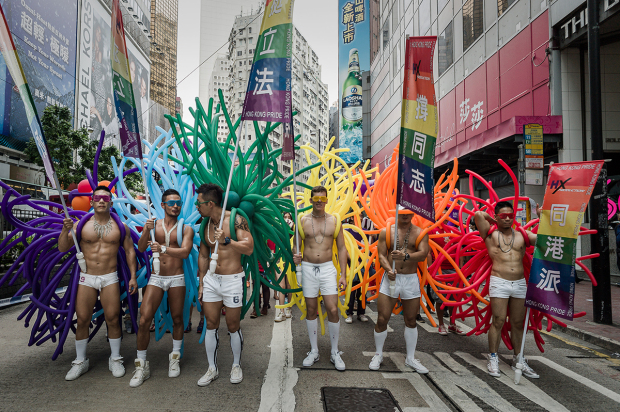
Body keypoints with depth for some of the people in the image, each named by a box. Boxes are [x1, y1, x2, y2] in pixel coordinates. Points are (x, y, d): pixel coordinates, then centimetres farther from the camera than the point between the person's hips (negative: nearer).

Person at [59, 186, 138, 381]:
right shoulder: (81, 225, 3)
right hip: (86, 278, 1)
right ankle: (80, 361, 21)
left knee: (112, 319, 1)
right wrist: (65, 230, -16)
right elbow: (62, 248, 2)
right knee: (82, 320, 4)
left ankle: (115, 359, 16)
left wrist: (133, 276, -1)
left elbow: (130, 251, 6)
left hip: (110, 278, -1)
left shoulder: (120, 227, 3)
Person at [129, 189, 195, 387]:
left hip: (176, 279, 0)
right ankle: (142, 366, 7)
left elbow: (185, 252, -14)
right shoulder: (153, 225, 6)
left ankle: (175, 359, 26)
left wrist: (163, 248, -29)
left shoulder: (185, 229, 1)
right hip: (156, 278, 1)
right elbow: (141, 248, -4)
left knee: (177, 319, 7)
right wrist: (146, 231, -21)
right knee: (144, 320, -7)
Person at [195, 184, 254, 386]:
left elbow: (249, 248, -17)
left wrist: (226, 241, -28)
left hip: (233, 280, -5)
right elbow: (203, 255, 15)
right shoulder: (205, 225, 7)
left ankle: (236, 366, 27)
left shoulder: (236, 220, -12)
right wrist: (201, 283, 15)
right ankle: (212, 369, 24)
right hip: (211, 279, 5)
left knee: (233, 326, 6)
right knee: (211, 325, 9)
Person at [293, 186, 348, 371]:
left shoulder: (334, 221, 2)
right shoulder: (302, 221, 2)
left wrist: (343, 274, -1)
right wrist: (295, 257, -14)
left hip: (328, 268, 0)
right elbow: (295, 245, 9)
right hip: (308, 268, 1)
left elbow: (341, 249, 5)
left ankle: (335, 353, 12)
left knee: (333, 310, -5)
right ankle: (314, 351, 23)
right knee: (311, 310, 8)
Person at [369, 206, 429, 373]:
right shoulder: (386, 232, 4)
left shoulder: (420, 233, 3)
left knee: (411, 320, 11)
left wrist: (405, 256, -29)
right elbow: (381, 255, -1)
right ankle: (378, 354, 20)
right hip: (390, 278, -1)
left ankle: (411, 358, 28)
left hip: (411, 279, 1)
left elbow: (423, 254, -11)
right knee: (382, 319, -1)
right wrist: (388, 269, -20)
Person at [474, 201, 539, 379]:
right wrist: (492, 220, 9)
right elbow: (478, 214, -7)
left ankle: (518, 359, 22)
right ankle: (493, 358, 9)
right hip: (499, 282, -3)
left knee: (518, 323, 11)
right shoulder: (491, 234, 5)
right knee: (498, 321, -2)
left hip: (520, 283, 4)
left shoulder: (522, 235, 14)